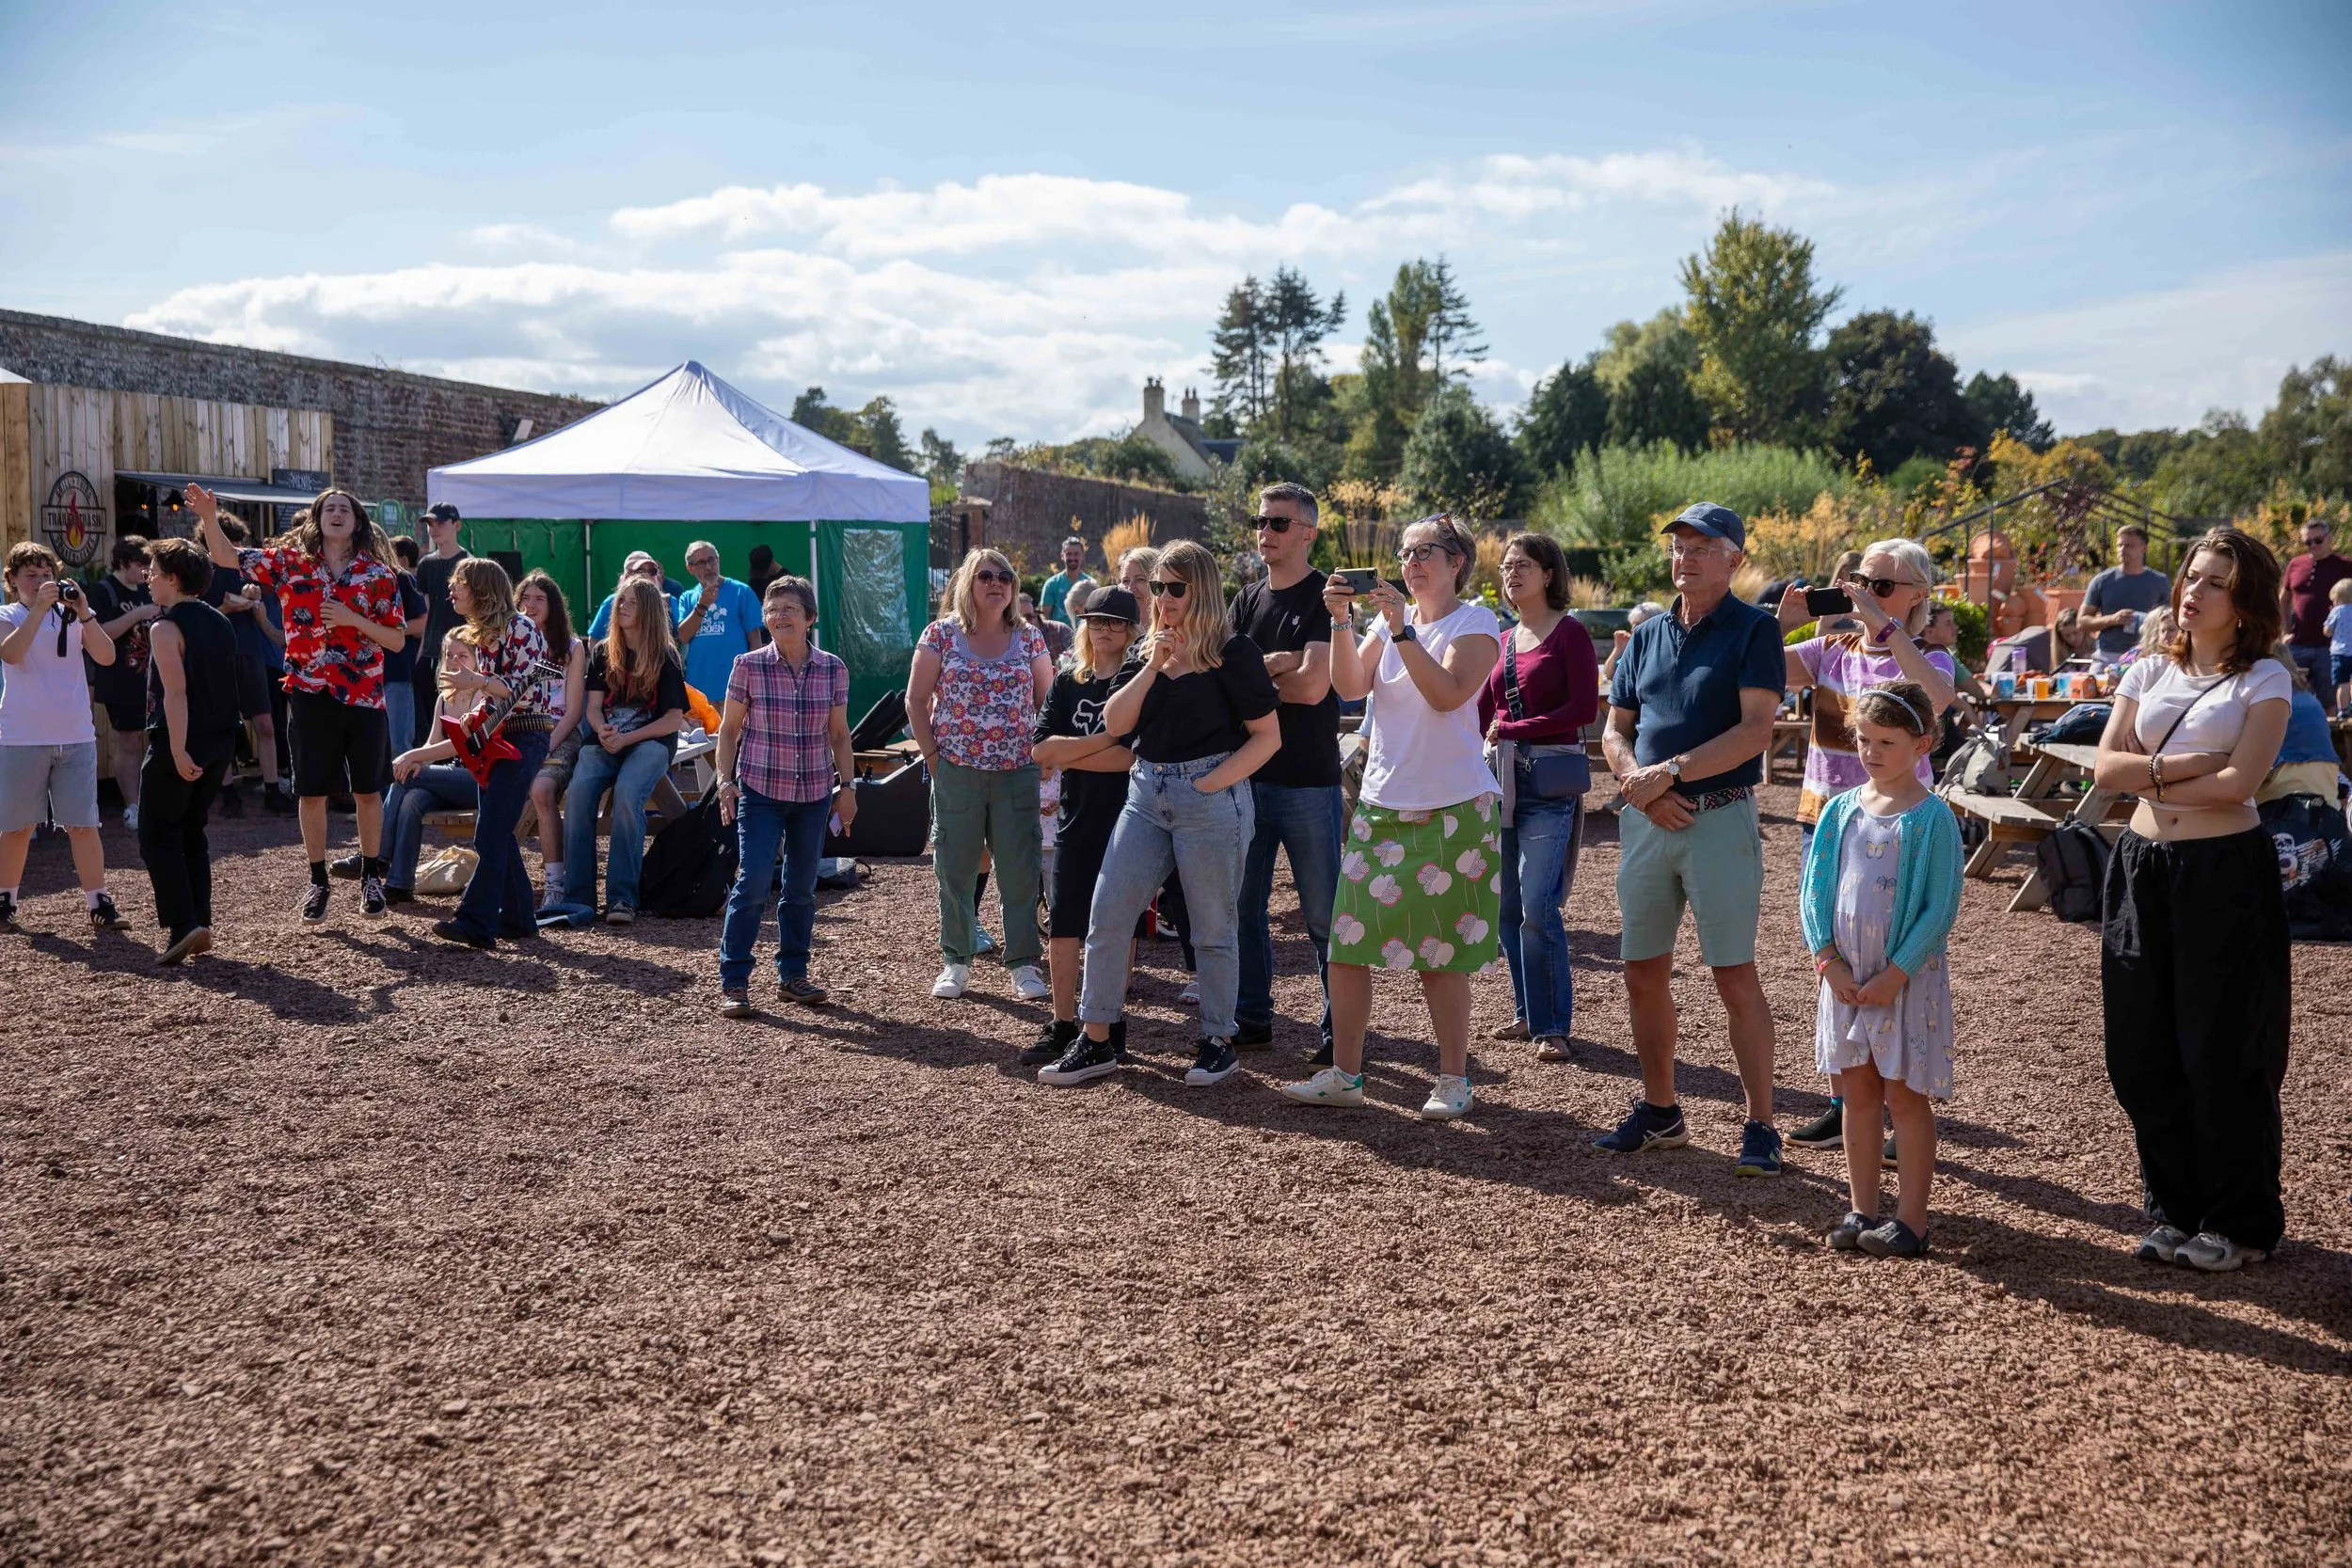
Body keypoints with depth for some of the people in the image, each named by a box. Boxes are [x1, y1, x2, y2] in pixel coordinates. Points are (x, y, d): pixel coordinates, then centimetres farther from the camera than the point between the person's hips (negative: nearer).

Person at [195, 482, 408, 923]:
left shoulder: (377, 574, 0)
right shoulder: (290, 562, 3)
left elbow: (397, 639, -1)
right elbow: (227, 556, 1)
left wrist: (353, 619, -14)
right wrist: (209, 517, -14)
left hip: (364, 695, -1)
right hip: (310, 693, 1)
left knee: (368, 790, 7)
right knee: (312, 792, 5)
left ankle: (371, 877, 22)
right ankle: (318, 882, 17)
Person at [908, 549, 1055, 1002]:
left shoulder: (1029, 638, 6)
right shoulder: (941, 634, 1)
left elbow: (1048, 701, 10)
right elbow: (916, 700, 2)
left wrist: (1040, 752, 0)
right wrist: (931, 753, -4)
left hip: (1018, 774, 1)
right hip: (957, 773, -1)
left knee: (1021, 871, 2)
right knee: (954, 871, 7)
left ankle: (1023, 964, 11)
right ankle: (955, 963, 19)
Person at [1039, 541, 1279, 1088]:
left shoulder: (1234, 652, -5)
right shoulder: (1150, 651, 13)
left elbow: (1268, 736, -7)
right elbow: (1114, 724, 4)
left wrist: (1212, 783, -13)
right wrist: (1153, 667, -6)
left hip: (1212, 799, -6)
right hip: (1146, 794, 6)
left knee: (1212, 928, 5)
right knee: (1106, 917, 2)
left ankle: (1218, 1041, 19)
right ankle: (1096, 1041, 11)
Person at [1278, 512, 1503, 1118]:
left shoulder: (1476, 623, -3)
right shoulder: (1389, 618, 11)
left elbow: (1447, 693, -18)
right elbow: (1351, 686, -2)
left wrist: (1402, 629, -21)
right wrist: (1342, 619, -13)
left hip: (1451, 806, -5)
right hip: (1381, 802, 5)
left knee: (1440, 951, -1)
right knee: (1347, 936, 1)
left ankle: (1453, 1080, 12)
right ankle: (1344, 1073, 11)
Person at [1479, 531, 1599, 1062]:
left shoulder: (1570, 633, -3)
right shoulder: (1502, 640, 17)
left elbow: (1585, 707, -12)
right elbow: (1481, 710, 17)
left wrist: (1514, 729, -11)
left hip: (1551, 778, -7)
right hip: (1502, 774, 7)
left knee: (1537, 908, -12)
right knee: (1507, 907, 8)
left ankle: (1552, 1026, -3)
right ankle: (1528, 1012, 19)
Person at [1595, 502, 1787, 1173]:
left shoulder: (1754, 630, -3)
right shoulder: (1648, 635, 15)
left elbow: (1756, 729, -13)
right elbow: (1615, 730, 13)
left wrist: (1670, 773, -16)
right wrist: (1641, 786, -6)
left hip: (1720, 818, -6)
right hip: (1646, 820, 6)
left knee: (1735, 975, -5)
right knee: (1644, 971, 9)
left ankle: (1759, 1126, 4)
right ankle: (1659, 1111, 23)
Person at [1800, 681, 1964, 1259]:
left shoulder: (1932, 817, -10)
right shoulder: (1841, 809, 4)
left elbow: (1941, 907, -13)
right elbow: (1814, 889, 4)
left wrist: (1894, 974, -16)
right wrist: (1829, 960, -7)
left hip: (1907, 977, -5)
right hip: (1846, 976, 5)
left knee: (1905, 1096, 1)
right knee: (1857, 1092, 11)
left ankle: (1911, 1219, 10)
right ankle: (1862, 1209, 21)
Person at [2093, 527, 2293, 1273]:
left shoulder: (2264, 679, -3)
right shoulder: (2149, 672, 10)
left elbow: (2238, 782, -15)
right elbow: (2107, 766, 0)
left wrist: (2151, 778, -5)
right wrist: (2188, 765, -12)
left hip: (2226, 871, -5)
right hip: (2143, 867, 5)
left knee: (2224, 1055, 1)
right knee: (2145, 1053, 8)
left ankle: (2241, 1223, 17)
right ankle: (2175, 1210, 23)